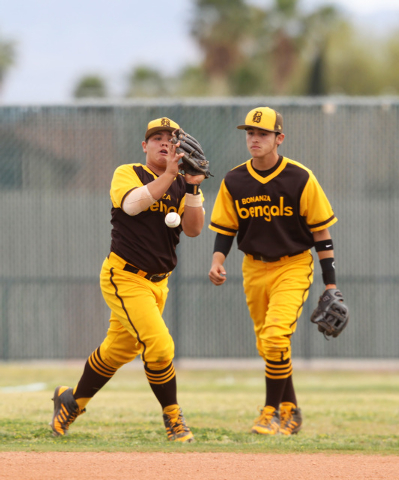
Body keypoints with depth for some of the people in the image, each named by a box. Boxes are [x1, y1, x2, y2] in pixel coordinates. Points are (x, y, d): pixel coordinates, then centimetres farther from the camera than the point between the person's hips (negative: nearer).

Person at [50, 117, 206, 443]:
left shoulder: (182, 187, 8)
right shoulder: (127, 174, -5)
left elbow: (193, 229, -7)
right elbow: (132, 204, -26)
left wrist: (192, 186, -17)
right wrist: (169, 174, -29)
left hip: (157, 281, 6)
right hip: (125, 278, -6)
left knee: (119, 351, 16)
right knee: (159, 345, -18)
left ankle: (72, 401, 37)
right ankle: (173, 418, -3)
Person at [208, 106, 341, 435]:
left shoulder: (300, 179, -11)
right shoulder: (234, 182, -1)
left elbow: (321, 231, -6)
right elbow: (225, 228, 7)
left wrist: (330, 283, -8)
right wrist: (218, 260, -13)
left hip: (293, 266, -5)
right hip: (254, 269, 5)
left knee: (276, 337, -20)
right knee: (266, 345, 10)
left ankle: (272, 412, -8)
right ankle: (290, 411, 27)